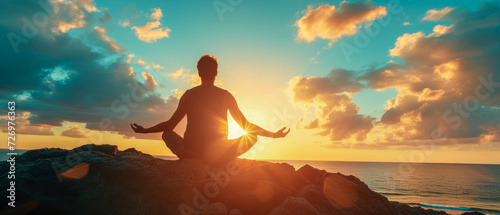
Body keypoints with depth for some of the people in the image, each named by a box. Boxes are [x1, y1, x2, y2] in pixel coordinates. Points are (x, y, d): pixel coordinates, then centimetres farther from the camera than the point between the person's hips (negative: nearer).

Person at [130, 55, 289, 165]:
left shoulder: (188, 95, 1)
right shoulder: (225, 96, -1)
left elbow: (170, 124, 8)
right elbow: (246, 126, 2)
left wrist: (144, 130, 26)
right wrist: (273, 134, 15)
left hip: (190, 154, 2)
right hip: (219, 156, -1)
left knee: (167, 133, 29)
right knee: (252, 136, 20)